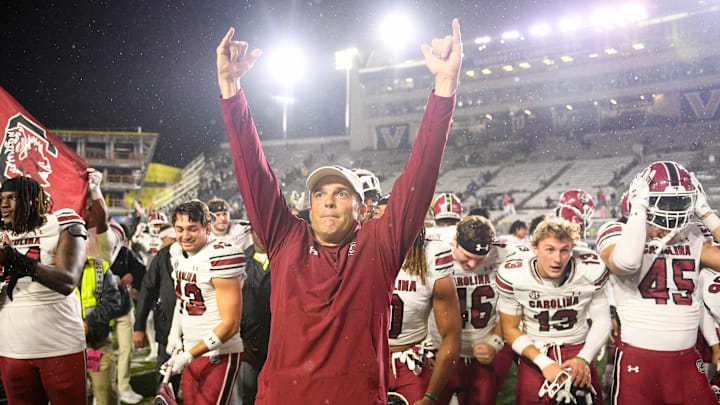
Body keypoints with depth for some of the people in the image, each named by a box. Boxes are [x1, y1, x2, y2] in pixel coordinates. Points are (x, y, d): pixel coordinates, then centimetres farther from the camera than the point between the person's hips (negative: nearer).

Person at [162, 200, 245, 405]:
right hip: (190, 352, 8)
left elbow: (230, 324, -20)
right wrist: (175, 334, 11)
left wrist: (189, 355, -19)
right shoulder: (177, 252, 6)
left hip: (219, 355, -8)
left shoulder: (221, 257, -20)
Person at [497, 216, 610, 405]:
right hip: (534, 351, -1)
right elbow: (510, 329, -9)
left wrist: (583, 358, -14)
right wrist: (544, 362, -19)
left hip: (578, 349, 1)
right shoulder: (513, 274, -19)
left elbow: (602, 321, -1)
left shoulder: (591, 270, -15)